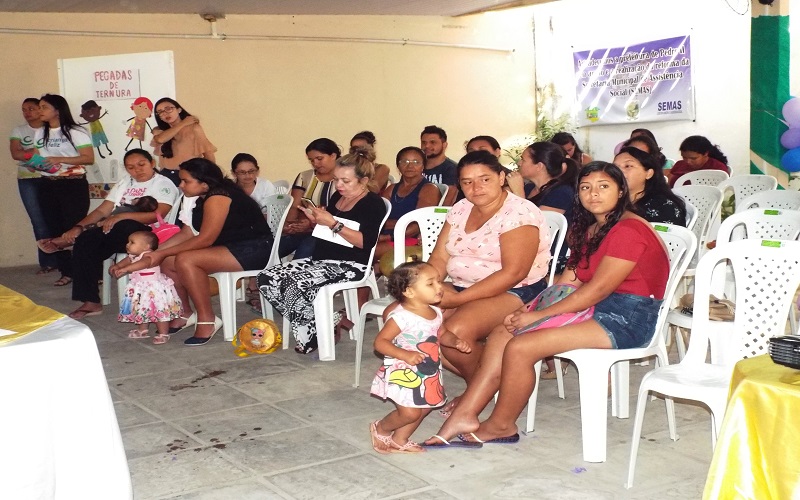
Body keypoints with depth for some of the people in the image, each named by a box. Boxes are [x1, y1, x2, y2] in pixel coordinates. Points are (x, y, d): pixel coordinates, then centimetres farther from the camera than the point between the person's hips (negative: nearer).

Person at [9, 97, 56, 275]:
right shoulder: (18, 131, 11)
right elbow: (15, 154, -2)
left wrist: (28, 154, -14)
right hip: (27, 180, 3)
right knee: (38, 220, 0)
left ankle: (58, 259, 1)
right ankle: (48, 261, 5)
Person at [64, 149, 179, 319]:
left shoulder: (163, 184, 3)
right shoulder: (124, 183, 24)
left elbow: (158, 215, -14)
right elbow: (102, 211, 16)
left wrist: (121, 216, -22)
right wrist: (79, 227, -2)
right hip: (116, 233, 6)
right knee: (84, 242, -24)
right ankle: (91, 302, -20)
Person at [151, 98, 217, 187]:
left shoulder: (193, 128, -1)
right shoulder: (159, 131, 11)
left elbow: (208, 152, -4)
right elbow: (160, 139, -12)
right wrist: (183, 124, -3)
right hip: (168, 175, 3)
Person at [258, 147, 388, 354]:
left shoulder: (373, 203, -7)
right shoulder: (337, 197, 16)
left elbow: (365, 242, -20)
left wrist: (333, 224, -21)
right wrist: (316, 219, 7)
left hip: (350, 265, -9)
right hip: (320, 259, 9)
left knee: (296, 284, -32)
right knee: (267, 278, -8)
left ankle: (314, 335, -7)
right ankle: (322, 323, -4)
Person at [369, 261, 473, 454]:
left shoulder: (436, 313, 1)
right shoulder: (401, 316, -23)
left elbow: (442, 334, 19)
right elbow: (380, 342, -21)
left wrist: (456, 342, -2)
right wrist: (405, 355, -32)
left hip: (428, 374, 8)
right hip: (402, 373, -8)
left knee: (424, 408, 14)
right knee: (409, 413, -8)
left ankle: (399, 440, 34)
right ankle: (380, 429, 21)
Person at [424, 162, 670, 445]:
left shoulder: (628, 231, -14)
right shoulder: (589, 230, 16)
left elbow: (597, 290, -19)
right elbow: (569, 282, 11)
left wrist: (538, 316, -16)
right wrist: (530, 311, -5)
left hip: (628, 318, -9)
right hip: (596, 307, 10)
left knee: (520, 347, -21)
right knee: (502, 333, -6)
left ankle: (501, 426, 0)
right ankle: (465, 416, -8)